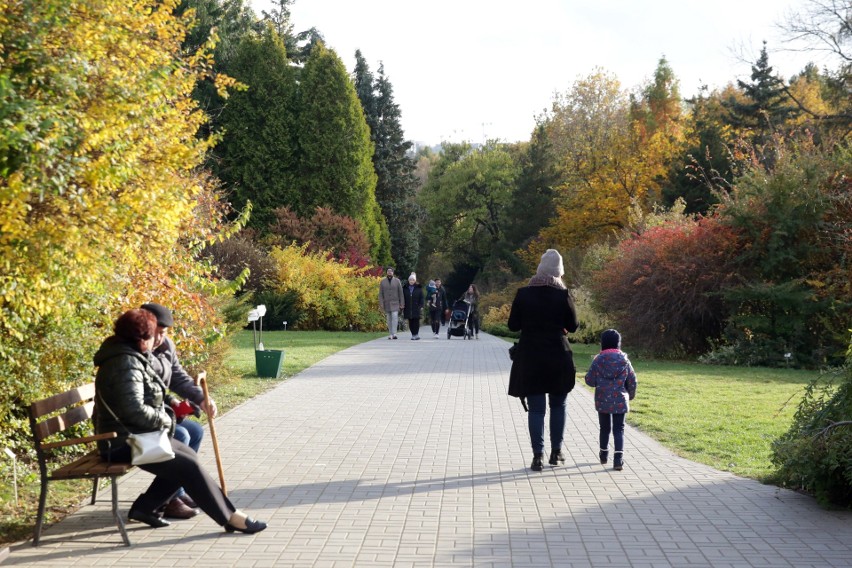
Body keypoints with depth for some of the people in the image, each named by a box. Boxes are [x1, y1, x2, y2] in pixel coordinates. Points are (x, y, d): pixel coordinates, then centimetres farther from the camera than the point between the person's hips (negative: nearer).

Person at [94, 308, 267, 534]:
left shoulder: (130, 357, 12)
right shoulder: (126, 364, -21)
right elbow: (135, 411, -28)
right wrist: (164, 420, -13)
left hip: (135, 436, 11)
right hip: (124, 442, -11)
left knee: (188, 456, 9)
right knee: (188, 466, -14)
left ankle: (143, 507, 11)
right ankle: (231, 517, -8)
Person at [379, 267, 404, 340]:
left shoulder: (397, 281, 2)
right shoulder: (383, 282, 4)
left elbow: (400, 293, 2)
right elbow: (380, 294, 3)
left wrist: (402, 304, -2)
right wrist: (381, 304, -5)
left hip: (395, 303, -2)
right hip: (386, 304, 2)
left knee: (395, 317, -16)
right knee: (389, 319, 5)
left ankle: (394, 334, -19)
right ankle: (390, 334, 11)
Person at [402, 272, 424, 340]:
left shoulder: (419, 288, 3)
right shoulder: (405, 288, 8)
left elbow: (421, 298, 2)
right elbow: (403, 298, 9)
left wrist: (421, 306, -6)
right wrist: (403, 307, 4)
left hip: (416, 308, -2)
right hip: (408, 308, 2)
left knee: (416, 321, -5)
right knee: (410, 322, 3)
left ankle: (416, 334, -2)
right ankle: (414, 334, 10)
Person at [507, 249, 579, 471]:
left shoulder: (524, 294, -4)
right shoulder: (563, 294, -7)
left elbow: (513, 325, 0)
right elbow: (572, 326, 0)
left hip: (530, 357, 0)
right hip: (558, 355, 0)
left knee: (536, 408, 5)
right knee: (558, 405, 15)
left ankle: (537, 455, 0)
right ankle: (556, 451, 19)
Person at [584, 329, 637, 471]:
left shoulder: (598, 360, -6)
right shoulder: (624, 360, -3)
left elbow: (590, 381, -6)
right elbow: (632, 381, 2)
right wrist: (631, 395, 19)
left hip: (602, 401, 1)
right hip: (620, 401, -1)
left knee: (604, 428, 17)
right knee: (619, 429, 2)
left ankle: (604, 454, 30)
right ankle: (618, 458, -12)